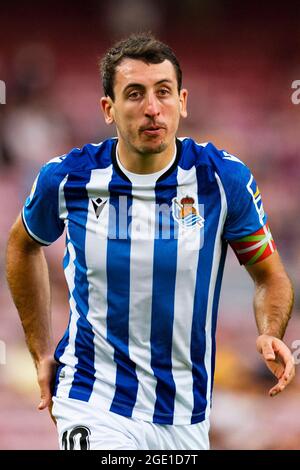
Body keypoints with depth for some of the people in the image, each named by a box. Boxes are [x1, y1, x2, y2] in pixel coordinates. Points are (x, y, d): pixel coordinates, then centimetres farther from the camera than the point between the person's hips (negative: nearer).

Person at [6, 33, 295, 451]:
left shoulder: (224, 177, -8)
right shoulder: (67, 178, -7)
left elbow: (271, 277, 4)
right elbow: (23, 245, 15)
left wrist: (270, 335, -18)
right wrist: (42, 353, 13)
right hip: (96, 408, -2)